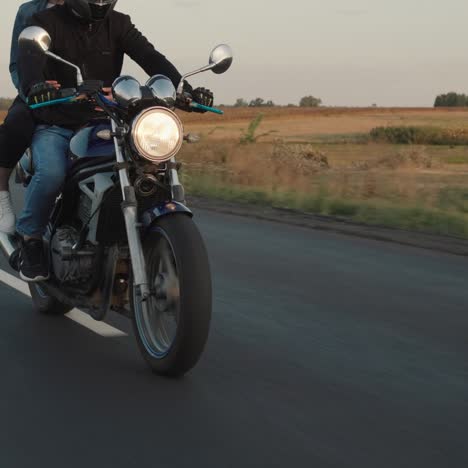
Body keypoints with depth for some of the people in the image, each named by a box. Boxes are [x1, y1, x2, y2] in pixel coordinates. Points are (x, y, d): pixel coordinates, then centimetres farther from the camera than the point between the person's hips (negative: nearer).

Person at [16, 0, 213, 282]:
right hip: (55, 127, -3)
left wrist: (184, 88, -28)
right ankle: (30, 239, -7)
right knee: (52, 173, -32)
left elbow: (150, 57, -10)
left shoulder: (118, 24, 5)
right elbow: (29, 58, -24)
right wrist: (34, 86, -49)